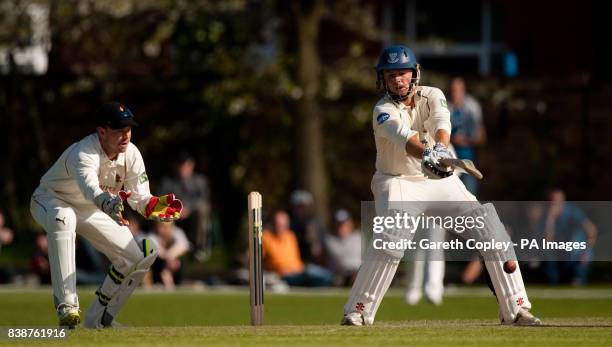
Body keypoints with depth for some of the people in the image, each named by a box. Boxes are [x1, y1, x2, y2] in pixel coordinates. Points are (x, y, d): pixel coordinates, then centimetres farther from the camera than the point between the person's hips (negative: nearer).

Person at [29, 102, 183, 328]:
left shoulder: (131, 154, -15)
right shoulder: (84, 153, -36)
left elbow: (141, 199, -14)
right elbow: (90, 187, -57)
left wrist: (158, 205, -37)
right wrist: (108, 202, -79)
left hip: (91, 209, 7)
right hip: (51, 200, -7)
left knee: (137, 257, -6)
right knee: (62, 219, -43)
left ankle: (98, 318, 11)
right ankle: (66, 307, -44)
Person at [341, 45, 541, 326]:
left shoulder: (431, 96, -5)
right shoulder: (384, 111, -15)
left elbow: (441, 123, -27)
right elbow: (403, 137, -37)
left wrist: (441, 149, -51)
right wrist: (427, 155, -58)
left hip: (441, 179, 4)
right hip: (399, 183, -4)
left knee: (491, 231, -8)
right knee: (390, 237, -29)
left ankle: (515, 309, -2)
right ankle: (357, 311, -19)